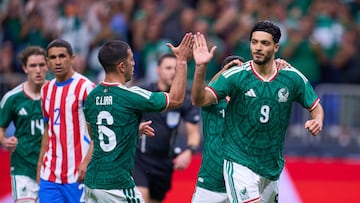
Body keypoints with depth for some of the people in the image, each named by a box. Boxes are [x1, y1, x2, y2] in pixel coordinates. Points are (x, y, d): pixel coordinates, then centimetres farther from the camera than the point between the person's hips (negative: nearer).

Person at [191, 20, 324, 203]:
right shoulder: (235, 76, -10)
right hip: (239, 162, -4)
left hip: (272, 166, 4)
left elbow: (316, 107, 10)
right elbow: (199, 100, -18)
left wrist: (317, 121, -13)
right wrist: (201, 67, -34)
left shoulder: (292, 78, -2)